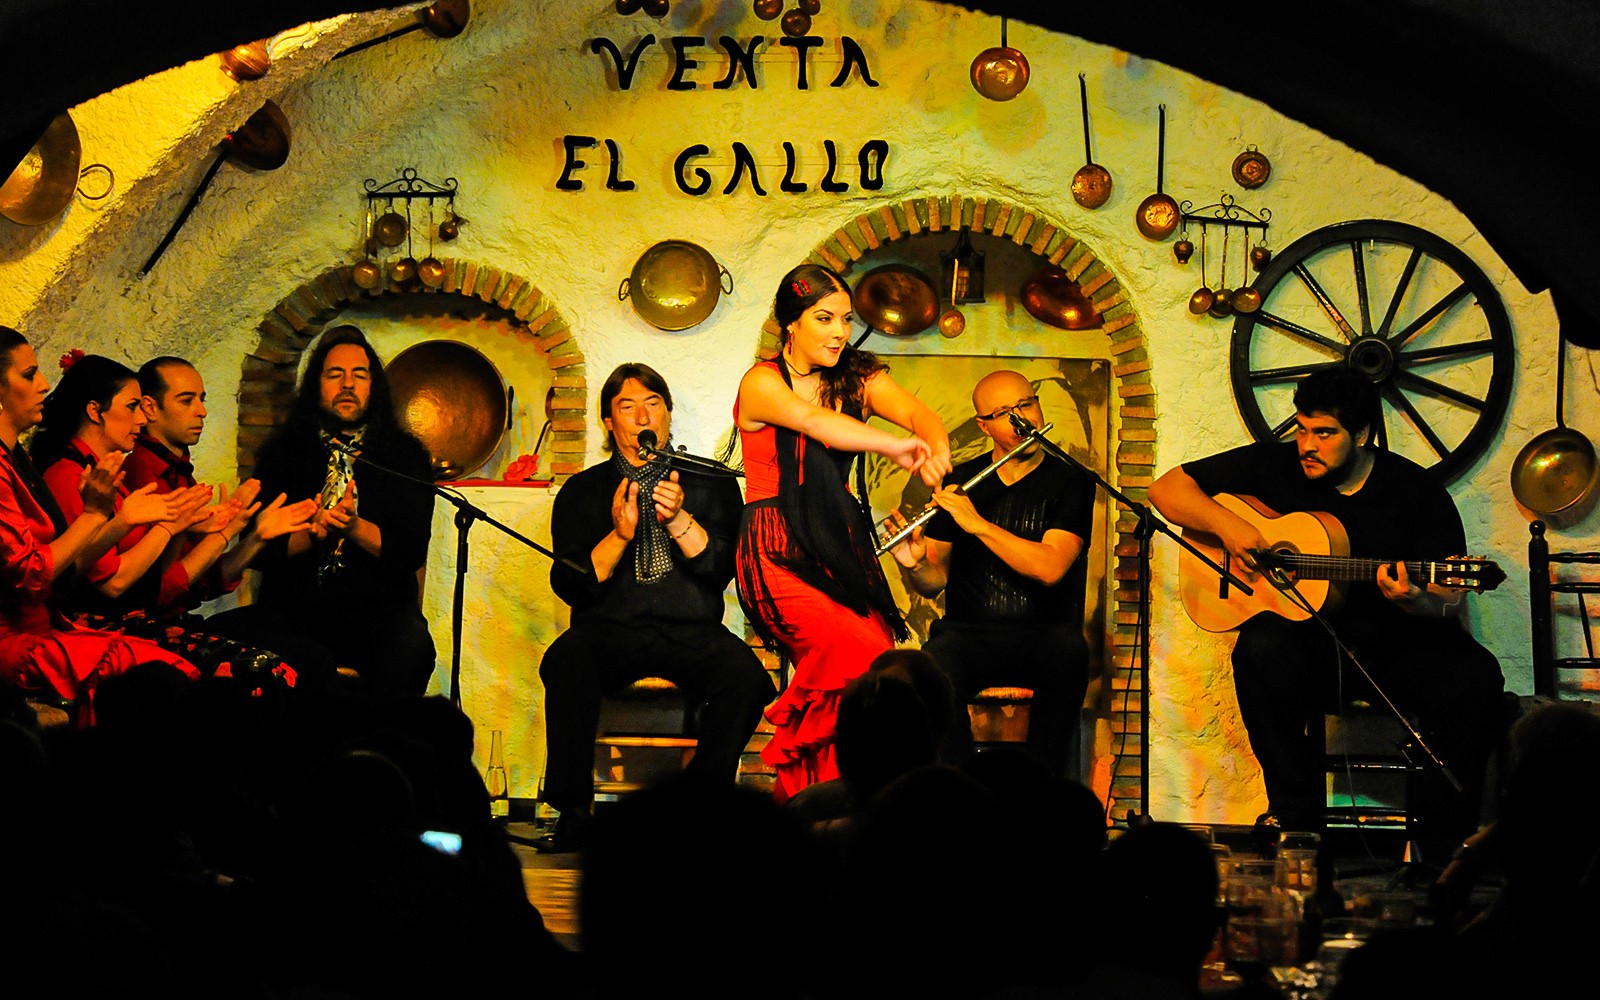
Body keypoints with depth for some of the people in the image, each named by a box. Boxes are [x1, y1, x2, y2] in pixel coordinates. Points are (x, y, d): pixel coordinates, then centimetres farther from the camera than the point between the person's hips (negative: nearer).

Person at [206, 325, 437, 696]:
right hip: (293, 606, 2)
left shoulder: (405, 455, 11)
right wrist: (313, 533, -15)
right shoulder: (282, 453, 13)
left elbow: (412, 551, -1)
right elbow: (260, 550, 4)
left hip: (378, 606, -2)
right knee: (220, 634, -28)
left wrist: (354, 527, -17)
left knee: (409, 645, -37)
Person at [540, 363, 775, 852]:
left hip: (691, 632, 0)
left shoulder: (712, 485, 14)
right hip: (610, 630, 0)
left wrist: (678, 520, -16)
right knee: (566, 661, -34)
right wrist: (620, 535, -13)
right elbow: (571, 585, 2)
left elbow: (720, 568, 0)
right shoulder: (583, 491, 13)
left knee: (744, 674, -32)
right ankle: (573, 812, -27)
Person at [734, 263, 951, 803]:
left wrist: (935, 450, -30)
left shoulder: (859, 378, 13)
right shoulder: (762, 383, -2)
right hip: (778, 555, -5)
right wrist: (894, 446, -34)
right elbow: (818, 425, -21)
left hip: (841, 550, 5)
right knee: (865, 654, -25)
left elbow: (919, 414, -6)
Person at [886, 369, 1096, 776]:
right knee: (933, 668, -34)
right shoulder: (960, 482, 11)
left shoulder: (1071, 482, 3)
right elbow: (935, 582, 12)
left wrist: (977, 524, -18)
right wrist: (914, 565, -12)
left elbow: (1050, 567, -14)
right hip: (969, 633, 1)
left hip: (1044, 634, -1)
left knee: (1067, 652, -37)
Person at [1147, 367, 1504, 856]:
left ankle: (1446, 835, -14)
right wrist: (1226, 524, -12)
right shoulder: (1272, 466, 4)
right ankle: (1294, 811, -19)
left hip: (1396, 647, 0)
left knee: (1473, 677, -28)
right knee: (1261, 646, -33)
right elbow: (1168, 489, 7)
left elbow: (1449, 605, -4)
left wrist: (1413, 601, -29)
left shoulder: (1418, 492, -1)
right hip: (1306, 640, 1)